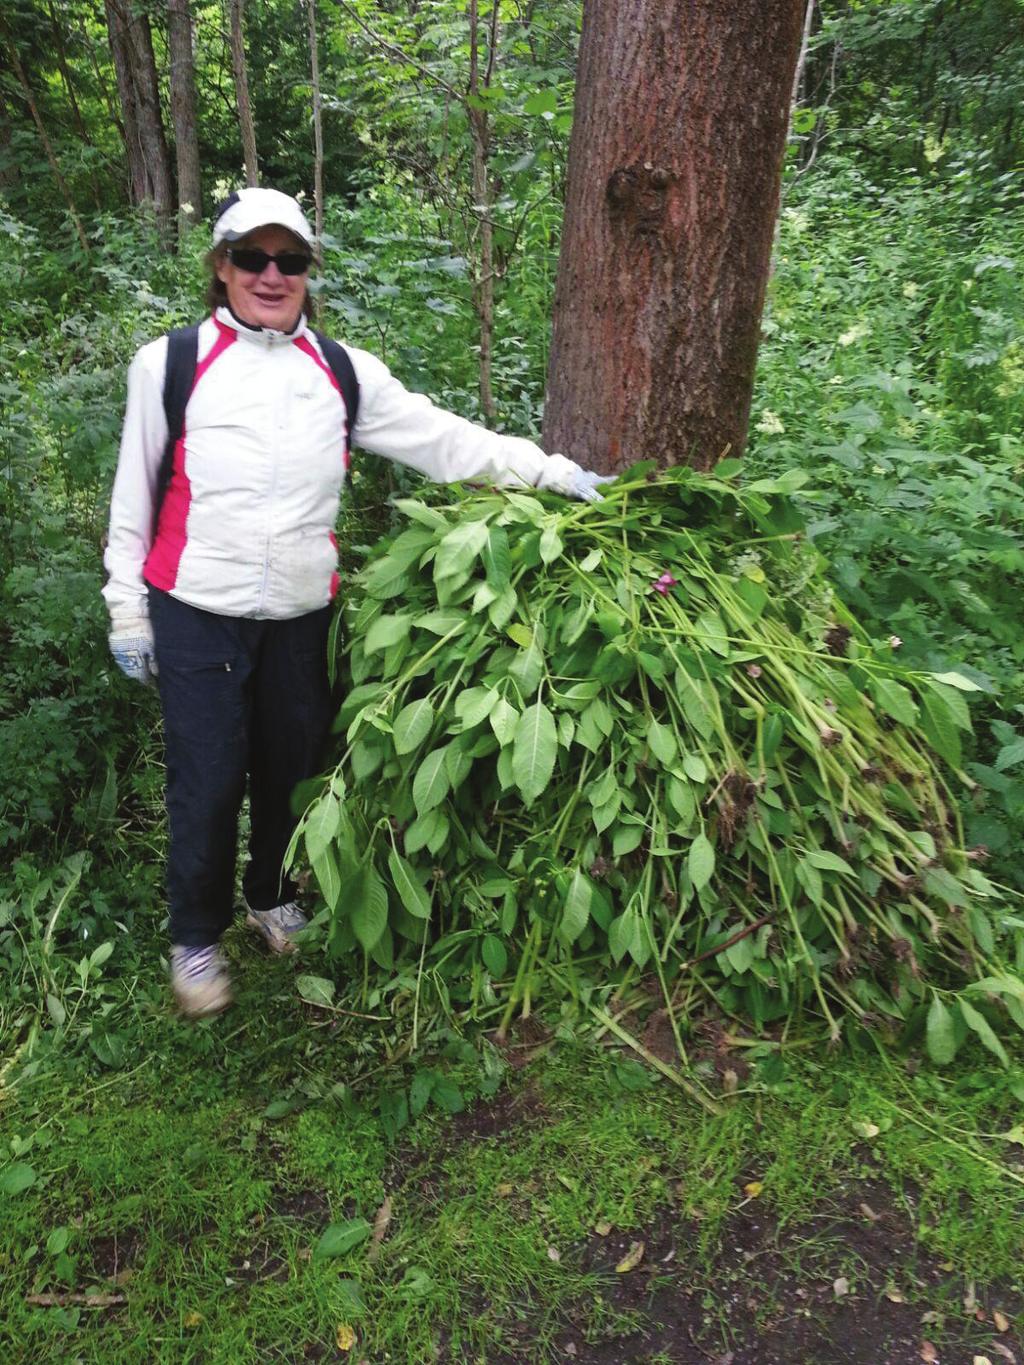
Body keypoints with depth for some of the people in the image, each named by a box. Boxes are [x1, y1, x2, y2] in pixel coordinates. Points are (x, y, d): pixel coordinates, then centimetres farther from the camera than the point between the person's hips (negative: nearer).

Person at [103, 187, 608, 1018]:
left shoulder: (341, 370, 6)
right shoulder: (171, 363, -1)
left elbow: (441, 439, 3)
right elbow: (135, 494, 3)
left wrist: (553, 473, -3)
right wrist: (128, 609, 3)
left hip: (303, 615, 3)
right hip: (196, 616, -2)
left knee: (292, 769, 14)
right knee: (208, 784, 0)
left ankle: (271, 897, 41)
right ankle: (196, 938, 24)